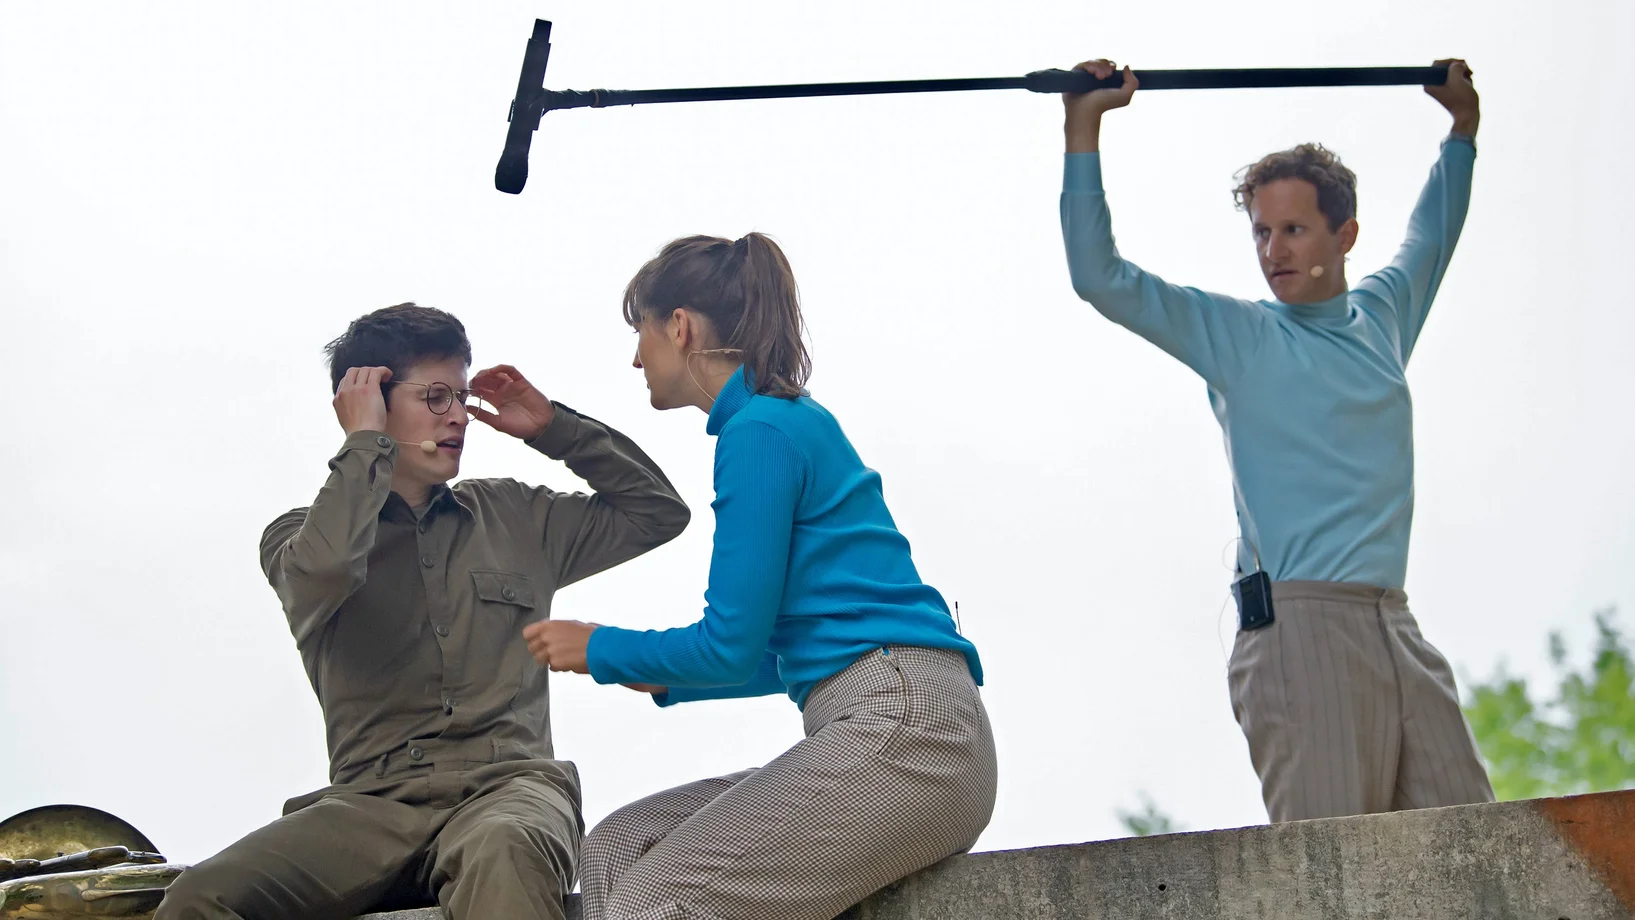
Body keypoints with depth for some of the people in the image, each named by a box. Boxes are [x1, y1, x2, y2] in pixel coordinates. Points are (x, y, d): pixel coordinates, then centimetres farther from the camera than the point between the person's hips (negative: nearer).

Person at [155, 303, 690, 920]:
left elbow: (658, 511, 30)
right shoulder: (301, 535, 15)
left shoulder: (514, 518, 24)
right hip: (373, 801, 1)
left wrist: (553, 428, 22)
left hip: (509, 783, 0)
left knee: (501, 859, -42)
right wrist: (367, 445, 1)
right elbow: (323, 573, -11)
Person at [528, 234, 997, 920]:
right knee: (616, 850, 2)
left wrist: (599, 649, 8)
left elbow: (732, 647, -8)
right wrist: (663, 678, 36)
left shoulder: (760, 430, -6)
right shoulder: (791, 420, 24)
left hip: (904, 727, -10)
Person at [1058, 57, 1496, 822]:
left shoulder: (1381, 316, 19)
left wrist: (1463, 127, 43)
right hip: (1297, 624, -5)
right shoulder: (1236, 335, 6)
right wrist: (1084, 129, -2)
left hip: (1396, 629, 5)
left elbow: (1429, 241, 40)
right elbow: (1101, 278, 0)